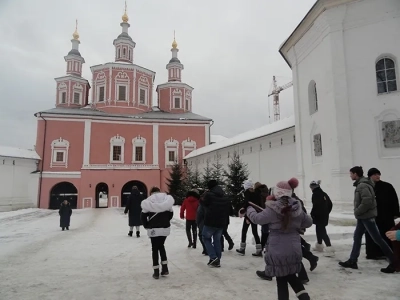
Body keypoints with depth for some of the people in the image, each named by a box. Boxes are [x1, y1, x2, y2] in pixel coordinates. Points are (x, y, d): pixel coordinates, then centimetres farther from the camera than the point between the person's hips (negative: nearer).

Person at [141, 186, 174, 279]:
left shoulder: (148, 201, -6)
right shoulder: (167, 200, 1)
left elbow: (143, 216, -7)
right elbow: (171, 214, 4)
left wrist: (146, 226, 7)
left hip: (153, 229, -3)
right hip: (165, 228, 3)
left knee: (155, 249, 8)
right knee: (161, 246, 21)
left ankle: (156, 272, 12)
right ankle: (165, 268, 17)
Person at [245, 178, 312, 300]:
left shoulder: (273, 209, -17)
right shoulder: (297, 207, 1)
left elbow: (257, 218, -8)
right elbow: (308, 222, 13)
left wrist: (249, 208, 9)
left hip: (278, 251, -6)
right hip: (294, 249, 6)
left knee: (281, 280, 7)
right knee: (291, 276, 24)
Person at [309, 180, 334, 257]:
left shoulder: (315, 194, -16)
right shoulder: (324, 194, 10)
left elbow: (315, 207, -22)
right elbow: (330, 204, 16)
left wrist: (312, 215, -11)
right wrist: (327, 213, 22)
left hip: (319, 217, -9)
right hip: (325, 217, 9)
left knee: (322, 232, -5)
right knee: (319, 230, 22)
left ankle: (329, 248, -11)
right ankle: (319, 246, 34)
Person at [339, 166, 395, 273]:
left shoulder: (363, 185, -18)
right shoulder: (361, 184, 12)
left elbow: (367, 201, -27)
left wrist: (357, 212, -17)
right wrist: (358, 212, 10)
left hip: (367, 216, -10)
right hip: (363, 216, 10)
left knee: (377, 239, -2)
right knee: (357, 237, 11)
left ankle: (394, 261, 8)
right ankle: (352, 261, 17)